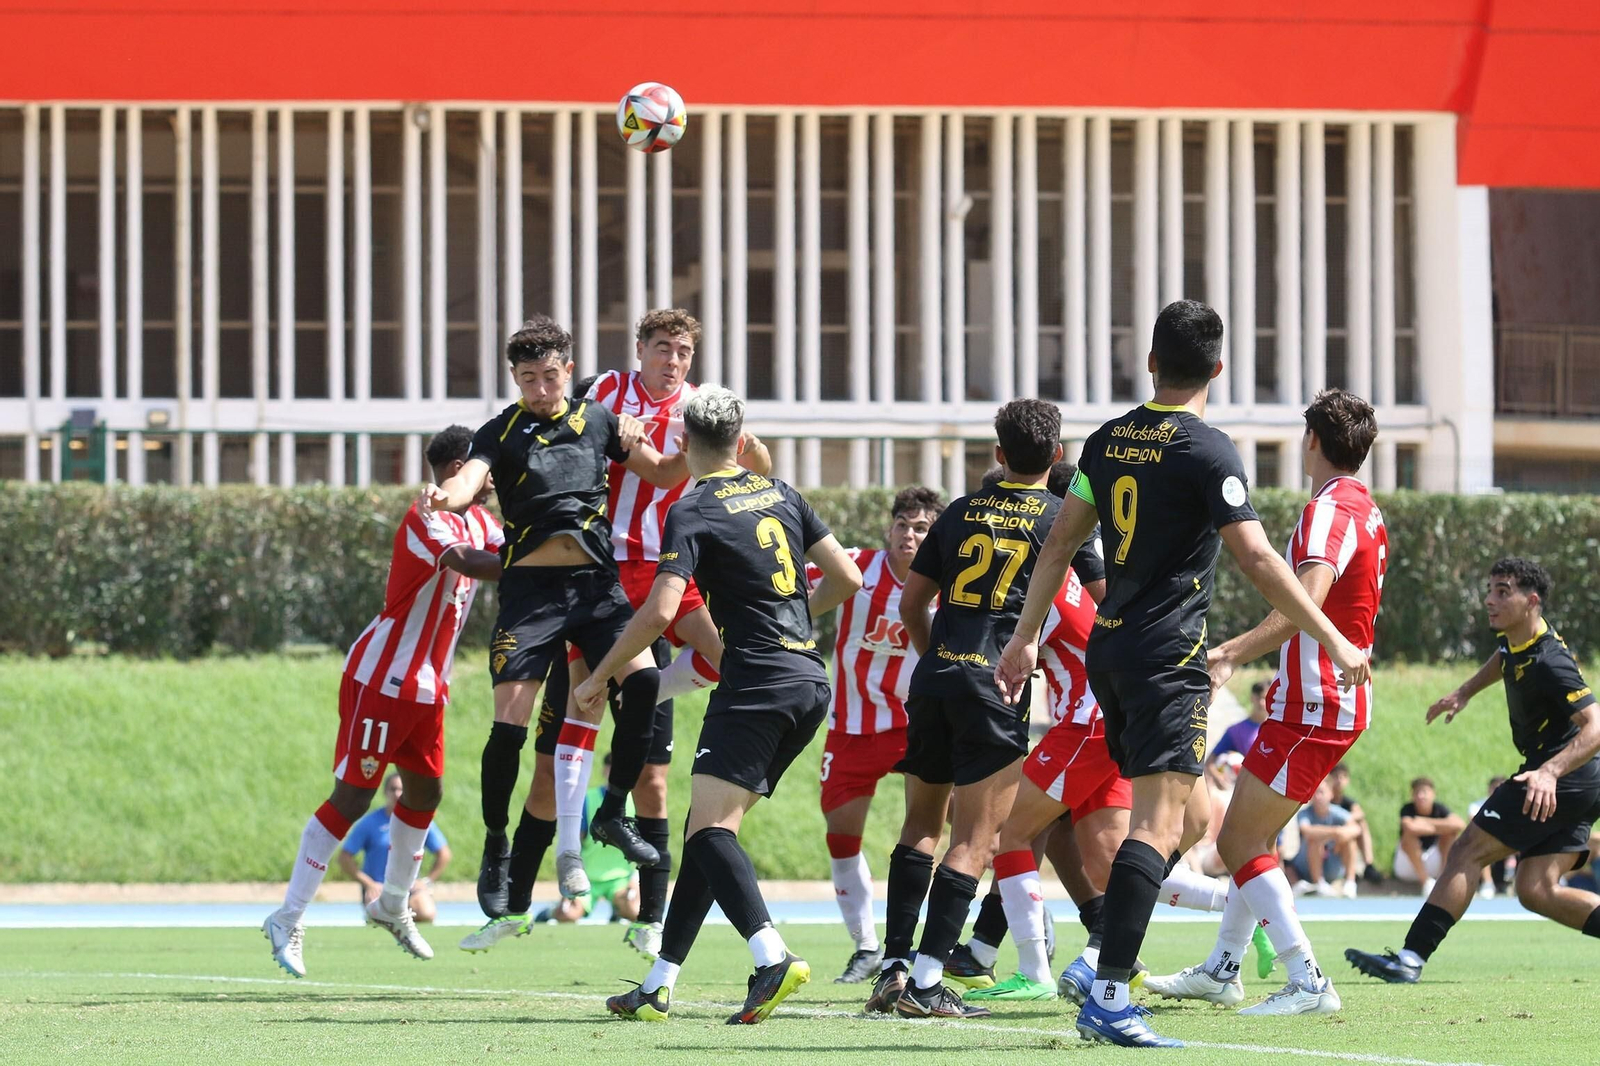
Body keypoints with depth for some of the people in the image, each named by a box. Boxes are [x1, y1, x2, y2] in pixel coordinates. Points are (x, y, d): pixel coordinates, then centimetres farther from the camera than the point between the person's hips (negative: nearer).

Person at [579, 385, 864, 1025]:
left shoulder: (693, 512, -6)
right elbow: (846, 578, 16)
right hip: (810, 681, 8)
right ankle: (659, 986, 12)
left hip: (755, 684, -8)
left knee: (709, 827, -15)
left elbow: (659, 611, -16)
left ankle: (771, 958, -36)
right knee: (708, 826, 11)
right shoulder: (780, 495, 14)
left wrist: (599, 678, -5)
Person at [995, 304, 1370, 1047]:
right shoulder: (1207, 452, -11)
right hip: (1168, 652, -8)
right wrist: (1333, 641, -11)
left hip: (1109, 650, 8)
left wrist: (1026, 637, 23)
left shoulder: (1109, 441, 9)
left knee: (1192, 817, 19)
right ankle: (1108, 996, -21)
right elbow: (1256, 560, -16)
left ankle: (1106, 954, 10)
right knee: (1160, 824, -12)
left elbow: (1059, 544, 14)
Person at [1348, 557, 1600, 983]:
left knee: (1468, 851, -9)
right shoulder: (1514, 641, 8)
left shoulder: (1549, 663, -21)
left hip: (1562, 780, -10)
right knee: (1536, 891, 2)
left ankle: (1411, 957, -12)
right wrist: (1464, 693, 30)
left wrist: (1550, 772, -41)